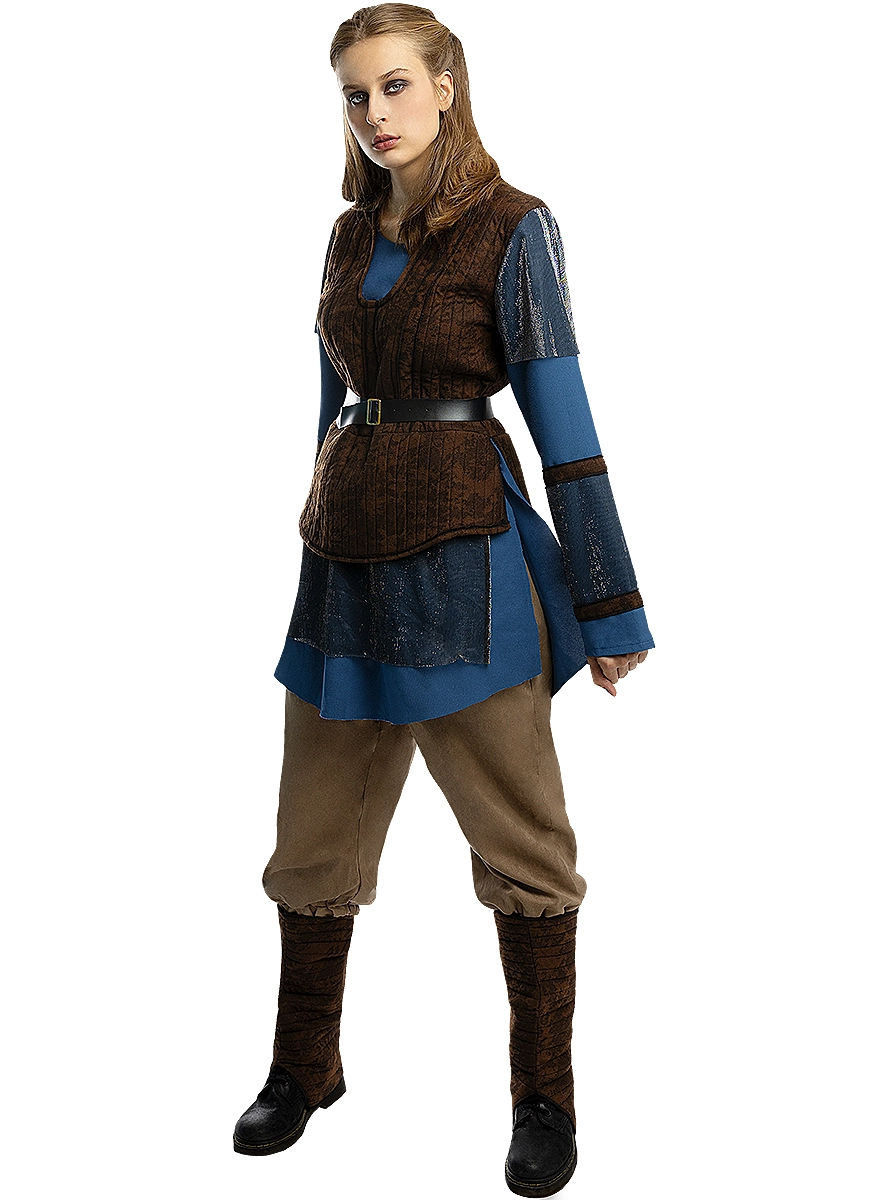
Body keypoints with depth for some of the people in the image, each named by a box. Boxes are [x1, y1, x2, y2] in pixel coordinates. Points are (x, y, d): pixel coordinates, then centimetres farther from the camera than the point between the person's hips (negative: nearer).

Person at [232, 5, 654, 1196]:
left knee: (519, 838, 2)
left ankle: (546, 1101, 18)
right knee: (316, 832, 10)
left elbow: (561, 416, -9)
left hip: (462, 550, -6)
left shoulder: (511, 227, -5)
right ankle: (304, 1071, 29)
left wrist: (610, 604, -10)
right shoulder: (350, 236, 13)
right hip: (347, 549, 6)